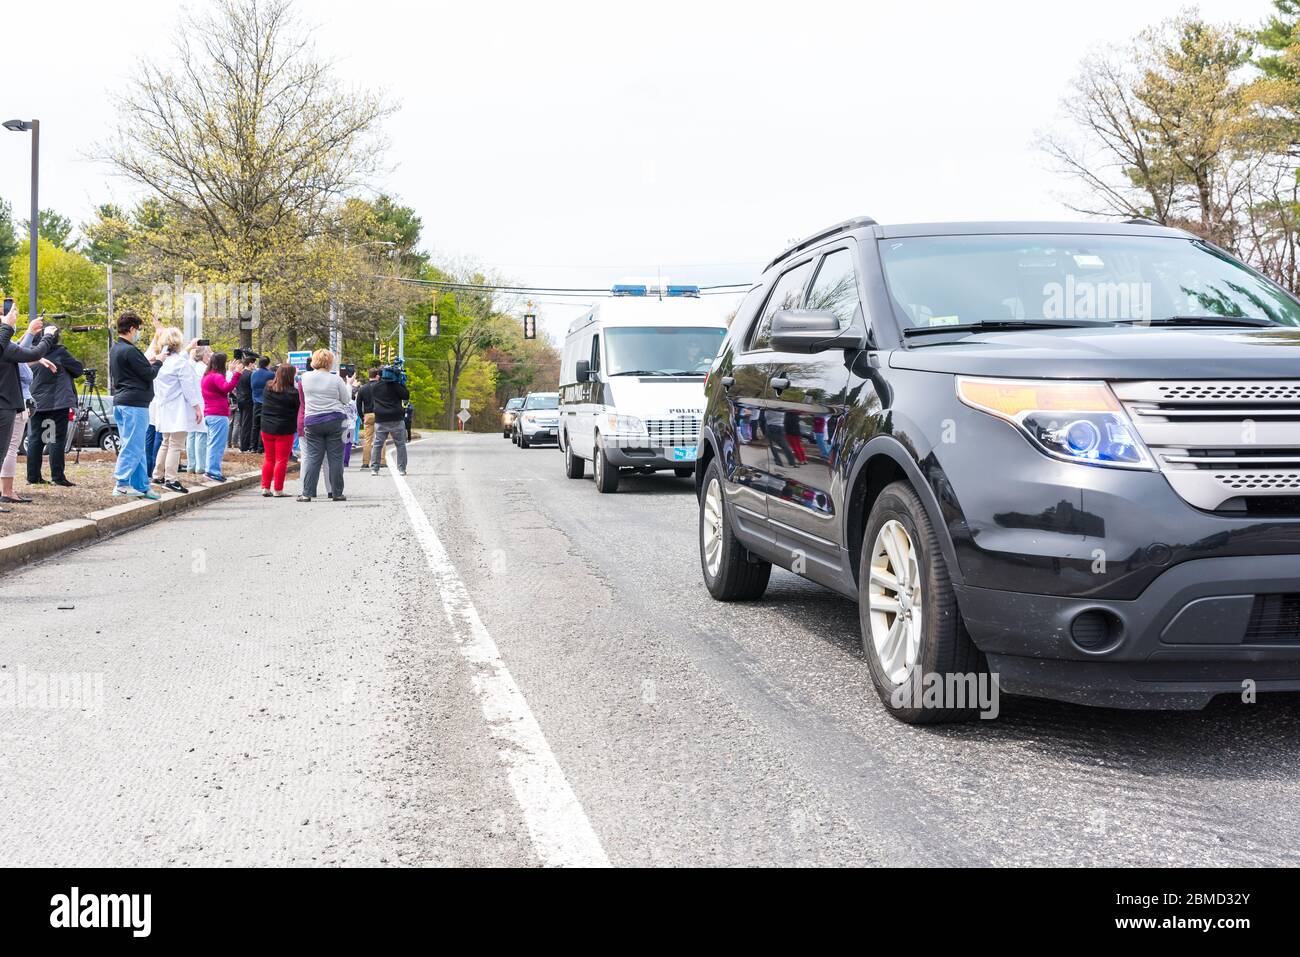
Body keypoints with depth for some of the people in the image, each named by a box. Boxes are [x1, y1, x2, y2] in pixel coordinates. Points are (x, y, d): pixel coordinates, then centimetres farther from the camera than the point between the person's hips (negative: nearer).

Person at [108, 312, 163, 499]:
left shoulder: (115, 350, 15)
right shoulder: (129, 351, -15)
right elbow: (149, 374, -12)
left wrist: (148, 360, 14)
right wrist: (158, 362, 5)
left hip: (120, 403, 10)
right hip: (135, 403, -10)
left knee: (136, 447, 12)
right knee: (133, 446, -7)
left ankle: (141, 486, 15)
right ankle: (121, 483, -7)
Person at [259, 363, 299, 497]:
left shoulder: (268, 388, -2)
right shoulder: (292, 393, -17)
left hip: (267, 429, 5)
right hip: (285, 430, -5)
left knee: (268, 458, 16)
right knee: (281, 460, 3)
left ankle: (265, 488, 16)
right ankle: (278, 490, 3)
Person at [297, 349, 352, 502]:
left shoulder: (306, 377, 0)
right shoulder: (335, 380, -6)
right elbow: (346, 400, 4)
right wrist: (348, 385, 21)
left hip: (312, 422, 2)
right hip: (334, 420, -2)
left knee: (313, 458, 5)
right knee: (335, 458, 4)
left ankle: (307, 493, 0)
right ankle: (336, 493, 6)